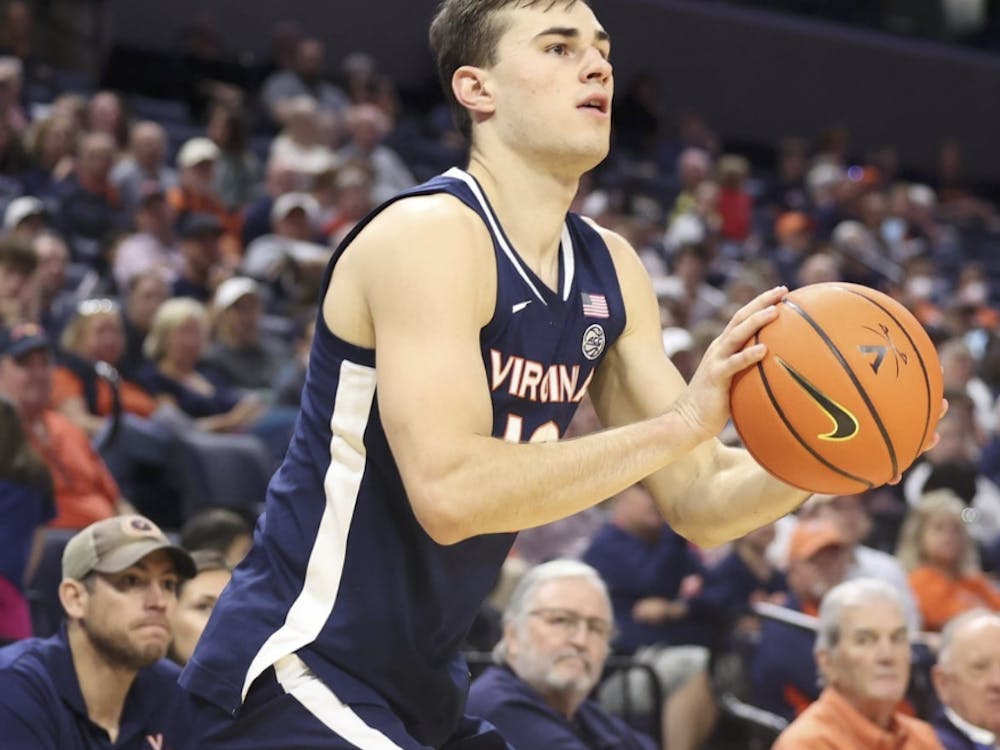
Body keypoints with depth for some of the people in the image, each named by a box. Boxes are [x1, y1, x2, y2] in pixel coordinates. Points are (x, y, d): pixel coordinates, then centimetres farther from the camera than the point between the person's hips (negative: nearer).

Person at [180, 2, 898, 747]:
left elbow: (698, 500, 9)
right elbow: (450, 493, -30)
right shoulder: (431, 234, -18)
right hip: (302, 675, -9)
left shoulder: (611, 272, 7)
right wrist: (681, 424, -31)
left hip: (419, 687, 9)